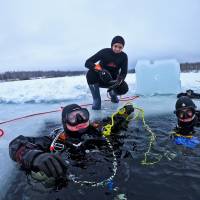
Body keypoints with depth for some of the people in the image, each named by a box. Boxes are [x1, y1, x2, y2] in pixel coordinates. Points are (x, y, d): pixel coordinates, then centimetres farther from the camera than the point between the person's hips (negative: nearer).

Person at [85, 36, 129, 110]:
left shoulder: (123, 56, -9)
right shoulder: (105, 52, -16)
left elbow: (123, 72, -13)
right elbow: (87, 63, -22)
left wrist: (119, 80, -36)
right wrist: (99, 69, -40)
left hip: (113, 80, 2)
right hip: (100, 78, -1)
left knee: (124, 88, -28)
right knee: (90, 73, -34)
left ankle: (112, 93, 13)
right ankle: (96, 101, -17)